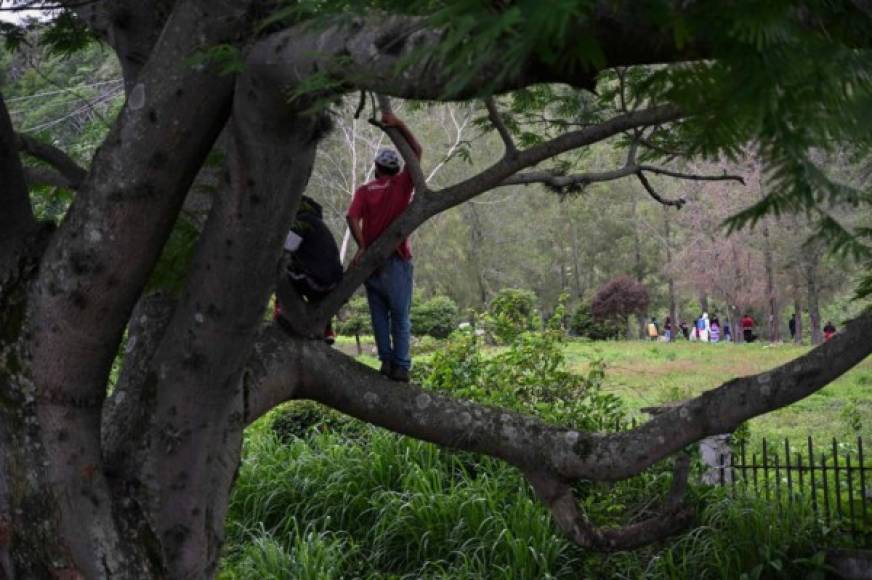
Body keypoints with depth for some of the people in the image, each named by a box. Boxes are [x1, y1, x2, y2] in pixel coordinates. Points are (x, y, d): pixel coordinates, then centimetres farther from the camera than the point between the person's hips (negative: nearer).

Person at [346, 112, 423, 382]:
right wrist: (399, 125, 1)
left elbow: (352, 217, -14)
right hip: (396, 260, -1)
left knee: (379, 314, 13)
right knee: (400, 317, 5)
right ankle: (401, 366, 3)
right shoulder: (402, 185, 0)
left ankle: (386, 359, 7)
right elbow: (417, 151, 5)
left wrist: (362, 247, -14)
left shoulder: (364, 191, 3)